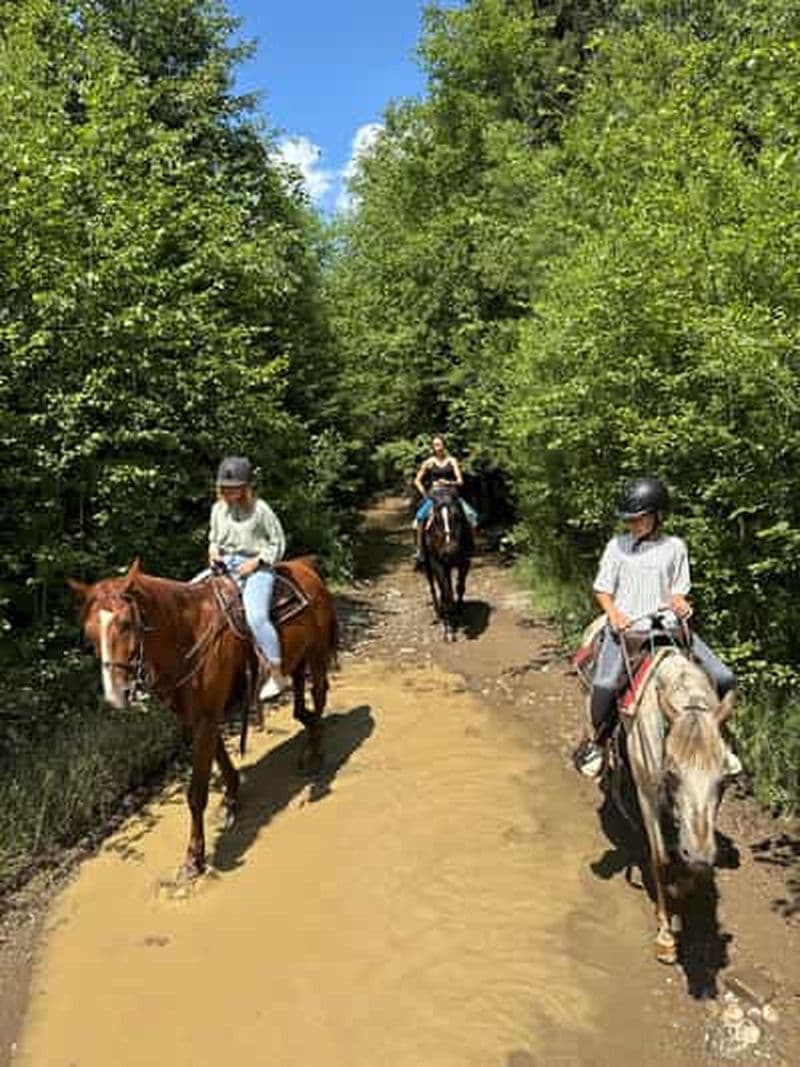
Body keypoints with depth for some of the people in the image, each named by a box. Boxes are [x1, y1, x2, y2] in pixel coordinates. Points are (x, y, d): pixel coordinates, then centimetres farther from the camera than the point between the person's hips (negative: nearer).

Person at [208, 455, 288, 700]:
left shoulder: (261, 509, -7)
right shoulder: (218, 509, 10)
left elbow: (278, 544, -2)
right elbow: (214, 538, 24)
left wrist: (256, 561, -14)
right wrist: (213, 552, 1)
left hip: (256, 568, -7)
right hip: (225, 567, 7)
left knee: (256, 616, -28)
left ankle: (277, 675, -19)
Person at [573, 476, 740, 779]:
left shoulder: (674, 547, 8)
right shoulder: (617, 546, 5)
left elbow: (678, 590, 12)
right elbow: (602, 589, 7)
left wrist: (679, 604, -11)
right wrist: (613, 613, -13)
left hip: (667, 625, 2)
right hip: (625, 626, -2)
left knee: (723, 678, -8)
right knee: (605, 685, -27)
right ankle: (597, 739, 4)